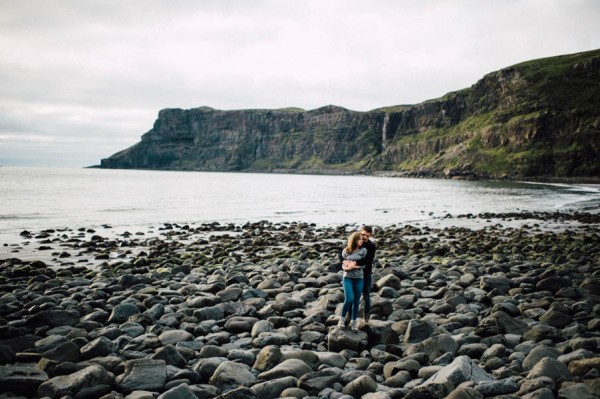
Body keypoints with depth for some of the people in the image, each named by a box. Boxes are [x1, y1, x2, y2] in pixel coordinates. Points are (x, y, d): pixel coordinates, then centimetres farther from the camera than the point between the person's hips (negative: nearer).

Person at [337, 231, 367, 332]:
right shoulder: (346, 251, 2)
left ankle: (354, 322, 18)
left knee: (356, 301, 5)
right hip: (348, 277, -1)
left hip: (359, 278, 1)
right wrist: (347, 268, -17)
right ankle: (342, 318, 8)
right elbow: (342, 265, 3)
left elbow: (363, 265, -3)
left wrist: (353, 266, -15)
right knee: (349, 299, -13)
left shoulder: (363, 251, 0)